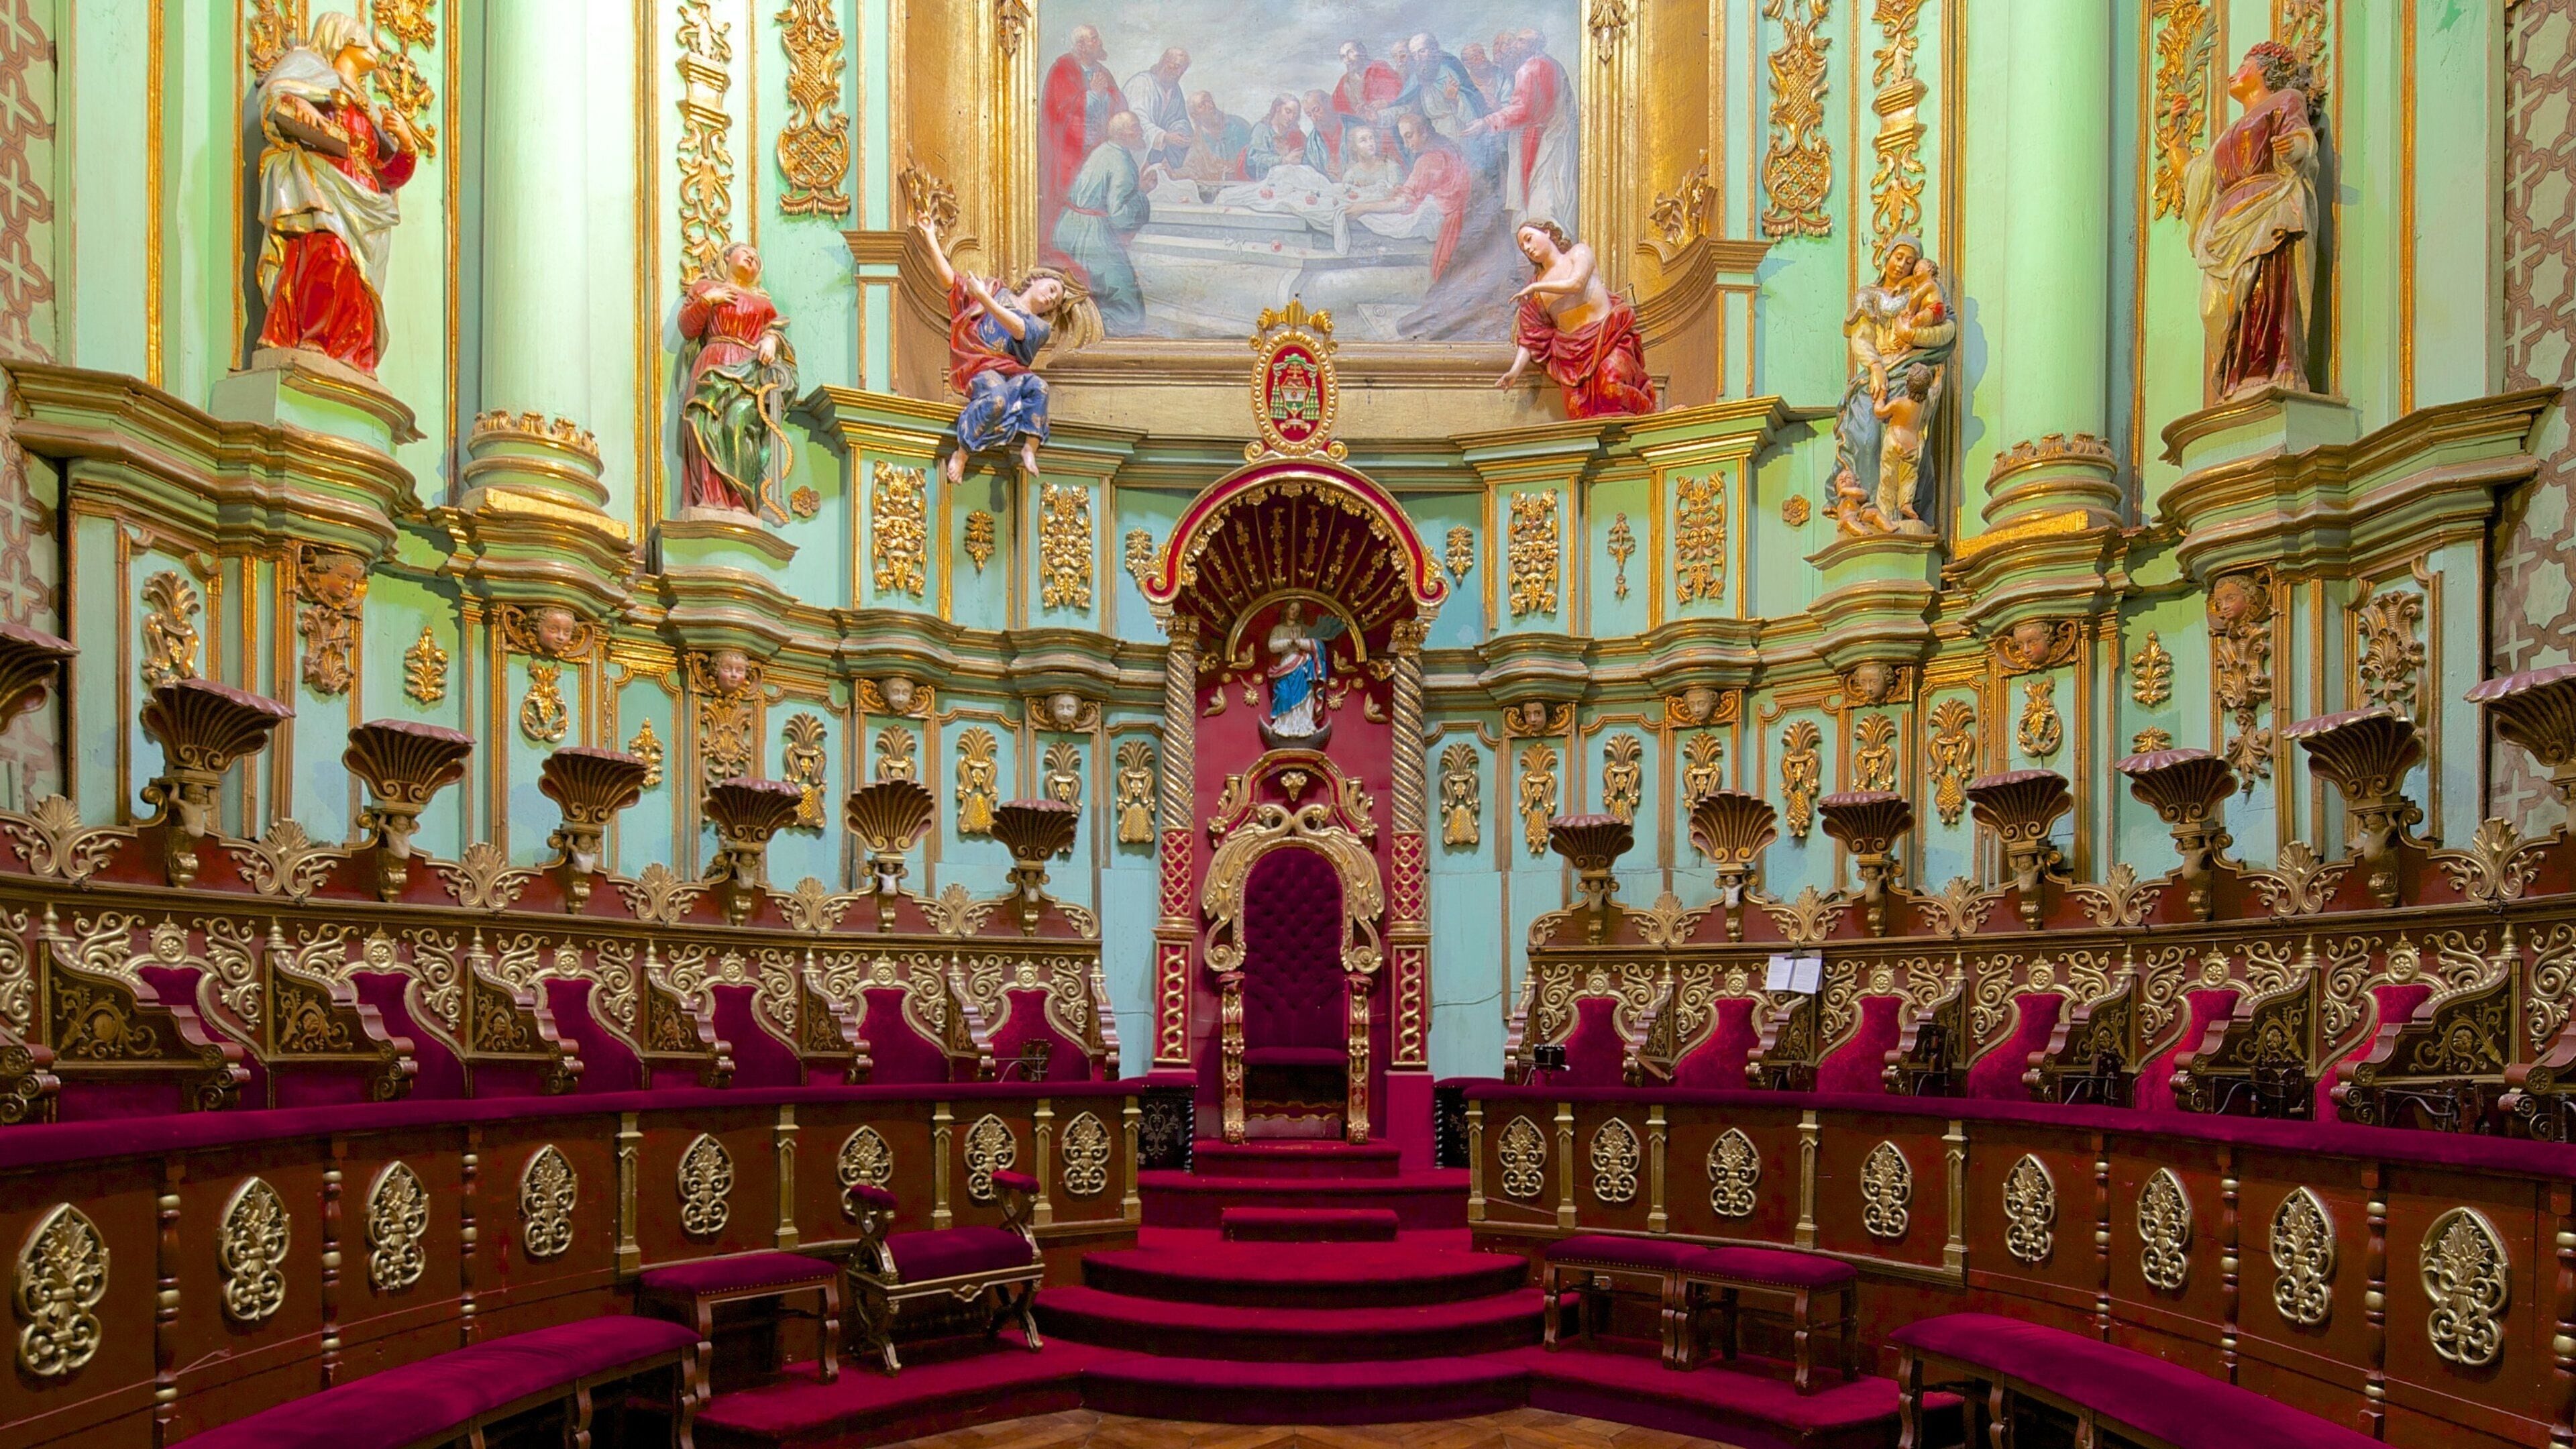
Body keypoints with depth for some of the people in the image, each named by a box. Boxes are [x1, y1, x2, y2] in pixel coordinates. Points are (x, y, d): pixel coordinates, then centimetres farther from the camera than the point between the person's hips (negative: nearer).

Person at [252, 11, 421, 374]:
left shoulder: (369, 110, 37)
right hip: (319, 184, -6)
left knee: (356, 301, -13)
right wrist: (296, 105, -20)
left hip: (361, 204, 6)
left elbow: (390, 174, 30)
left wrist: (407, 142, 10)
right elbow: (274, 94, 3)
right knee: (328, 254, -32)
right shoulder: (308, 65, 23)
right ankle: (314, 353, -45)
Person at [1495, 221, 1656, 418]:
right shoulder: (1536, 288, 18)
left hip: (1609, 337, -3)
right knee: (1579, 409, -21)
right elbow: (1530, 337, 13)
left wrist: (1535, 288, -2)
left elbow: (1575, 284, -10)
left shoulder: (1579, 252, 11)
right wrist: (1515, 370, -1)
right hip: (1573, 352, 3)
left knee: (1610, 382, -32)